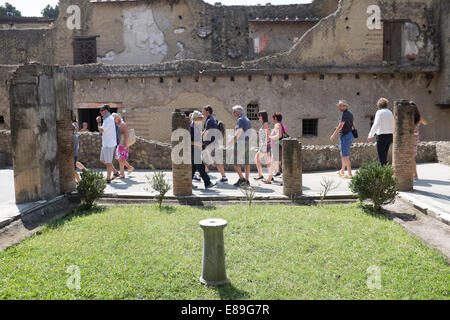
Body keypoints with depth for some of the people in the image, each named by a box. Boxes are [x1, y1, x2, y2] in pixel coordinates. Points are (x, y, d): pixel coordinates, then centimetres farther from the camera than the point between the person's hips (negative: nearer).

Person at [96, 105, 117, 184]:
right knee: (103, 160, 15)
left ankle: (108, 179, 6)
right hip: (105, 144, 10)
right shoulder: (107, 119, 16)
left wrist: (98, 122, -10)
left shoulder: (109, 119, -17)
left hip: (109, 144, -10)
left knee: (108, 162, -2)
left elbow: (101, 130, -22)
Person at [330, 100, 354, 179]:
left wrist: (334, 135, -12)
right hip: (350, 135, 10)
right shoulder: (350, 114, 14)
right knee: (343, 155, 19)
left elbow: (340, 126, -19)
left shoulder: (345, 114, -16)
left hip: (345, 136, -10)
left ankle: (349, 174, -6)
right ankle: (342, 171, 29)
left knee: (345, 156, -7)